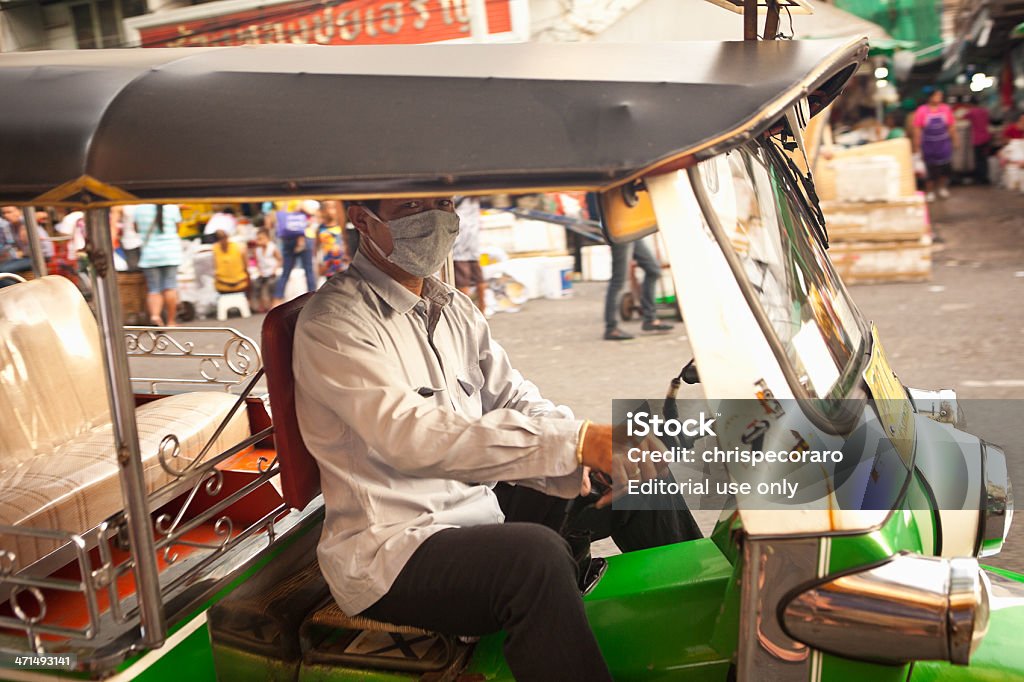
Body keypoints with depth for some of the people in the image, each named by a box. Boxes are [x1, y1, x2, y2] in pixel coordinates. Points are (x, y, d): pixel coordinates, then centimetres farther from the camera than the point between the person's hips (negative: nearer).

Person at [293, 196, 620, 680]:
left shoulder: (454, 308, 12)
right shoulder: (332, 323, -14)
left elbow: (516, 400, 8)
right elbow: (414, 436, -28)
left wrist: (599, 452, -14)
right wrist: (577, 443, -35)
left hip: (477, 513, 8)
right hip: (386, 551, -8)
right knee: (537, 556, -36)